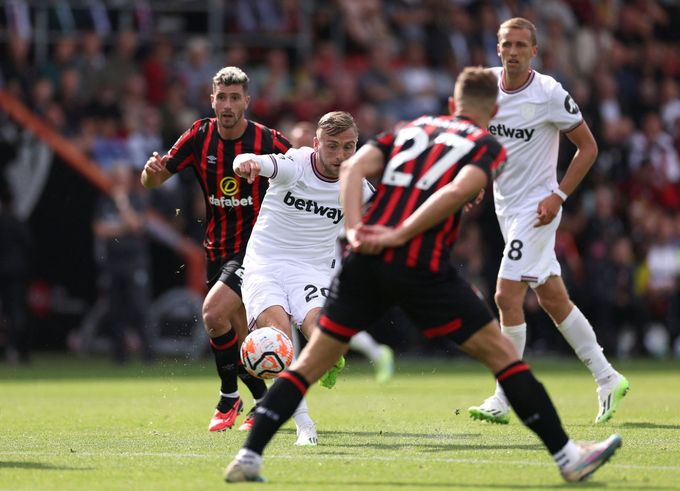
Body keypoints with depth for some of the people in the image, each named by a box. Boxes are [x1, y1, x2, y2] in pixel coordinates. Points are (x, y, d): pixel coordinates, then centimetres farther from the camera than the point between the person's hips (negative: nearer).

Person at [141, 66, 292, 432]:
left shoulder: (269, 142, -13)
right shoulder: (199, 136, -3)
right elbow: (152, 181, 0)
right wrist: (152, 169, -22)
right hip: (218, 248, 5)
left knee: (213, 312, -22)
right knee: (238, 335, 10)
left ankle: (229, 398, -5)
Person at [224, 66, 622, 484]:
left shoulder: (411, 129, 23)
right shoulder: (488, 147, 9)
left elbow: (354, 167, 7)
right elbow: (457, 191, -12)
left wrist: (355, 229, -4)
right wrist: (398, 235, -12)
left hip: (365, 261, 4)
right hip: (421, 269, -4)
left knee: (312, 363, 13)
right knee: (503, 354, 5)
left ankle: (248, 458, 5)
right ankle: (568, 456, 5)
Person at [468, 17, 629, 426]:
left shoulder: (550, 94, -15)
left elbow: (588, 146, -7)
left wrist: (558, 196, -14)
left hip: (536, 208, -6)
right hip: (506, 206, 6)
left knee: (507, 296, -13)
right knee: (554, 300, 11)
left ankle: (503, 400, -6)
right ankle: (607, 378, 22)